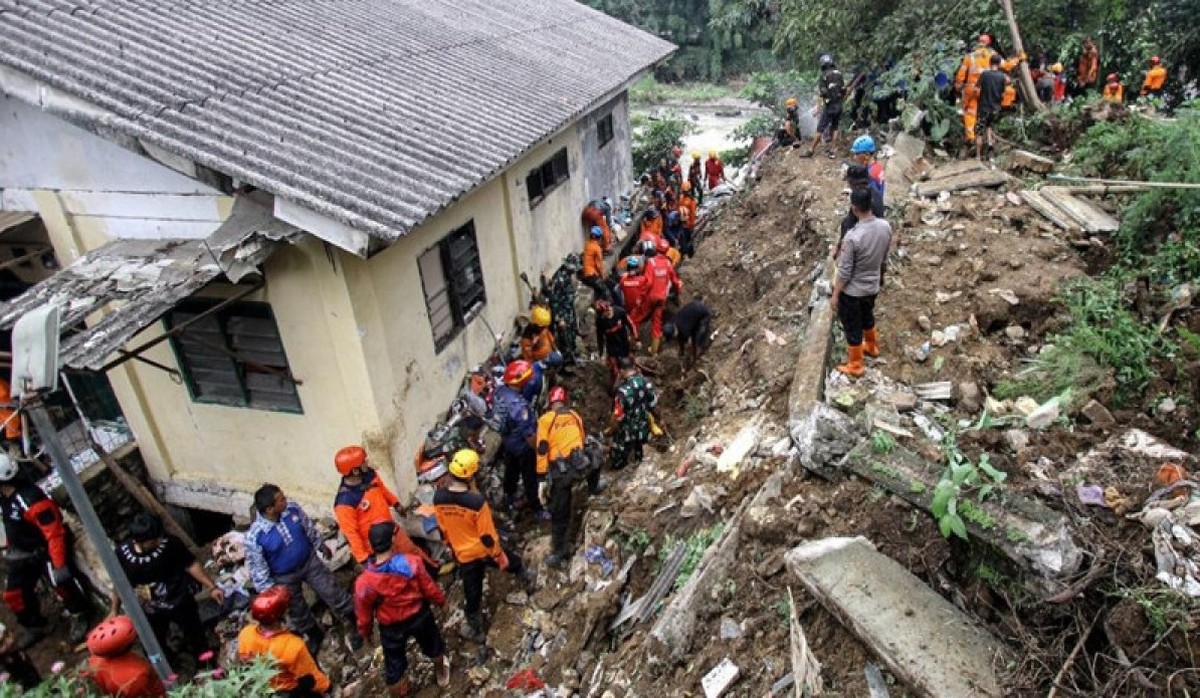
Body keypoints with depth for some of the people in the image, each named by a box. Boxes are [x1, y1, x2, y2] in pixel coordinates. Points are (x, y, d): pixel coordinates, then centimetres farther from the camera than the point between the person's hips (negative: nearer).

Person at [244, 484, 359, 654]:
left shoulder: (292, 508, -22)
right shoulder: (254, 536, -33)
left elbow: (308, 527, -1)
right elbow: (257, 567, -19)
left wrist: (319, 545, 13)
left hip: (309, 561, 2)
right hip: (285, 577, -2)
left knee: (334, 593, 13)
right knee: (297, 611, 21)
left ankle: (357, 623, 35)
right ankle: (315, 635, 50)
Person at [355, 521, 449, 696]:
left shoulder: (364, 582, -31)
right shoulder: (412, 563, -31)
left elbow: (364, 614, -14)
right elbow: (430, 589, -15)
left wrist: (364, 632, 8)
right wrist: (441, 600, 8)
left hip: (392, 627, -1)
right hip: (419, 616, 2)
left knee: (394, 664, 24)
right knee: (433, 646, 31)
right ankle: (442, 674, 57)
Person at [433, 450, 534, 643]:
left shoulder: (438, 498, -18)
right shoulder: (477, 501, -33)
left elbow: (443, 530, 0)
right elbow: (487, 536, -22)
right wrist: (500, 557, -6)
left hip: (464, 555, 3)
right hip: (484, 551, -3)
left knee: (471, 595, 22)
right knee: (513, 561, 30)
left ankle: (476, 632, 41)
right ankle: (527, 581, 57)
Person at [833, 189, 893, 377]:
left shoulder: (852, 237, -32)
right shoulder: (885, 227, -12)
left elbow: (844, 272, -23)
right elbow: (884, 259, 4)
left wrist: (835, 296, -11)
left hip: (852, 291, -6)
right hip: (872, 287, 6)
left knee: (852, 327, 14)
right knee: (867, 317, 32)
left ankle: (855, 366, 31)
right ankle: (872, 347, 56)